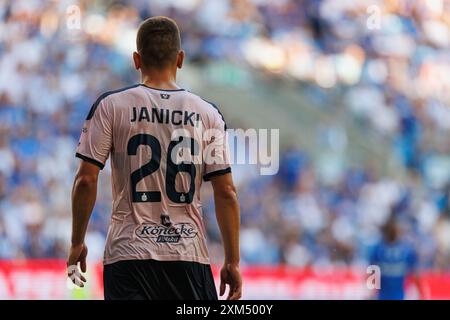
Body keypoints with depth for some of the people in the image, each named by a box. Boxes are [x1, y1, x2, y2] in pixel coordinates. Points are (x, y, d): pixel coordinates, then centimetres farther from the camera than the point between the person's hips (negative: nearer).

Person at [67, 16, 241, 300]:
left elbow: (86, 180, -5)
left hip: (128, 254, -1)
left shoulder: (111, 106, -1)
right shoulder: (208, 114, 3)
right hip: (189, 255, 1)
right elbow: (226, 192, 1)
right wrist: (232, 262, 7)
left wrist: (77, 243, 7)